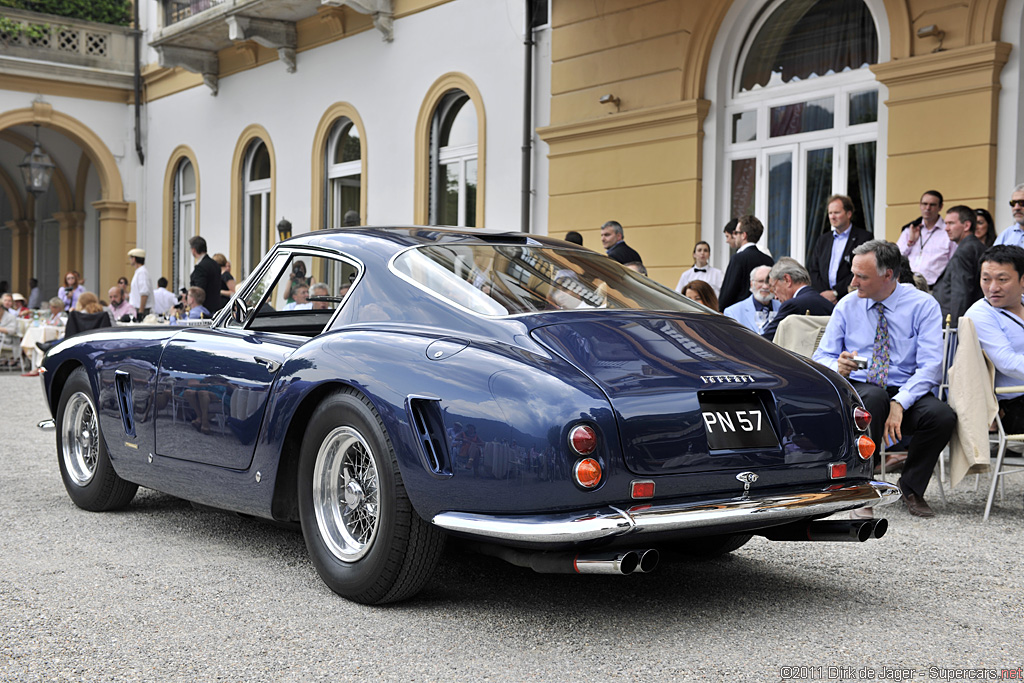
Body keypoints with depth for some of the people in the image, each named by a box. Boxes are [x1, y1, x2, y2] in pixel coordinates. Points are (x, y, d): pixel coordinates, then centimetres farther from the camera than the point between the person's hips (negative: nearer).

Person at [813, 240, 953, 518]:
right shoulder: (846, 306, 6)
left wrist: (900, 403, -27)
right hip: (857, 390, 0)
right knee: (875, 396, -37)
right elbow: (821, 357, 6)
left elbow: (930, 366, -12)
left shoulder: (923, 305, -2)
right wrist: (838, 367, -20)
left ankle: (912, 487, -4)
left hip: (905, 392, 0)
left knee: (943, 417, -32)